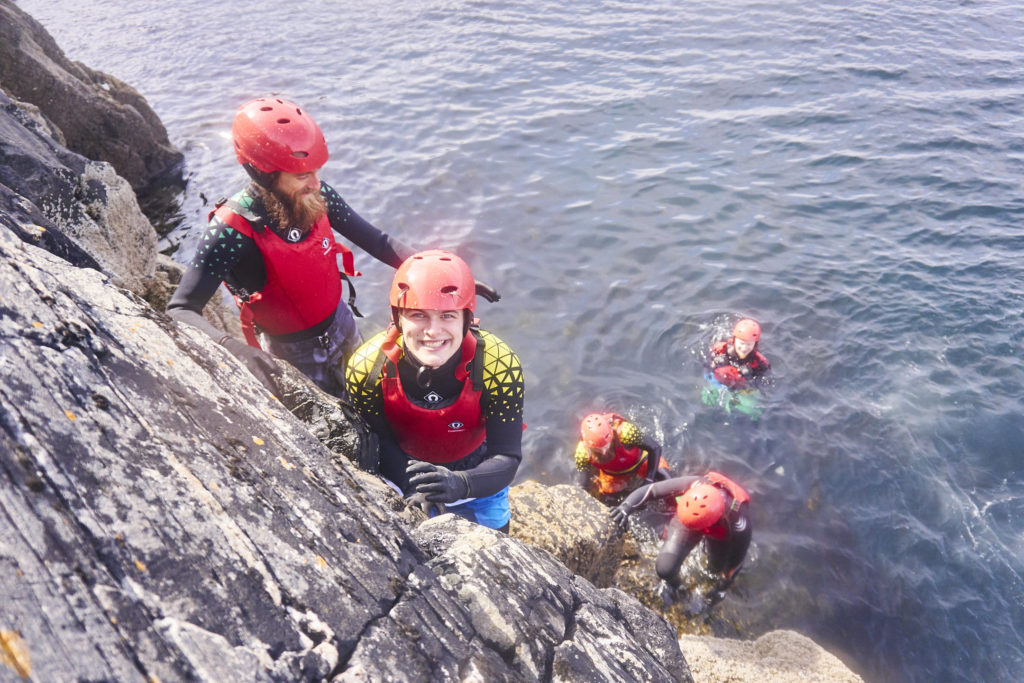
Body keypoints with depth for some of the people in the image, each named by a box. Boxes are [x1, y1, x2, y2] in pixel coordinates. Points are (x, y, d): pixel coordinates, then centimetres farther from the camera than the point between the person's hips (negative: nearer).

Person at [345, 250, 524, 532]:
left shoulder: (499, 366, -34)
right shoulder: (367, 366, -30)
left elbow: (507, 458, -30)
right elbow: (378, 440, -17)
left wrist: (460, 484, -51)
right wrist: (413, 485, -37)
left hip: (475, 472, 0)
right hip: (401, 470, 1)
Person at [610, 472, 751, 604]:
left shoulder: (738, 519, -44)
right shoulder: (690, 484, -43)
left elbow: (736, 559, -23)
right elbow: (649, 490, -30)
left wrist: (722, 588, -8)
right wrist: (626, 506, -48)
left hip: (719, 536, -1)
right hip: (686, 522, 1)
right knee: (665, 568, -11)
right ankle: (675, 586, 26)